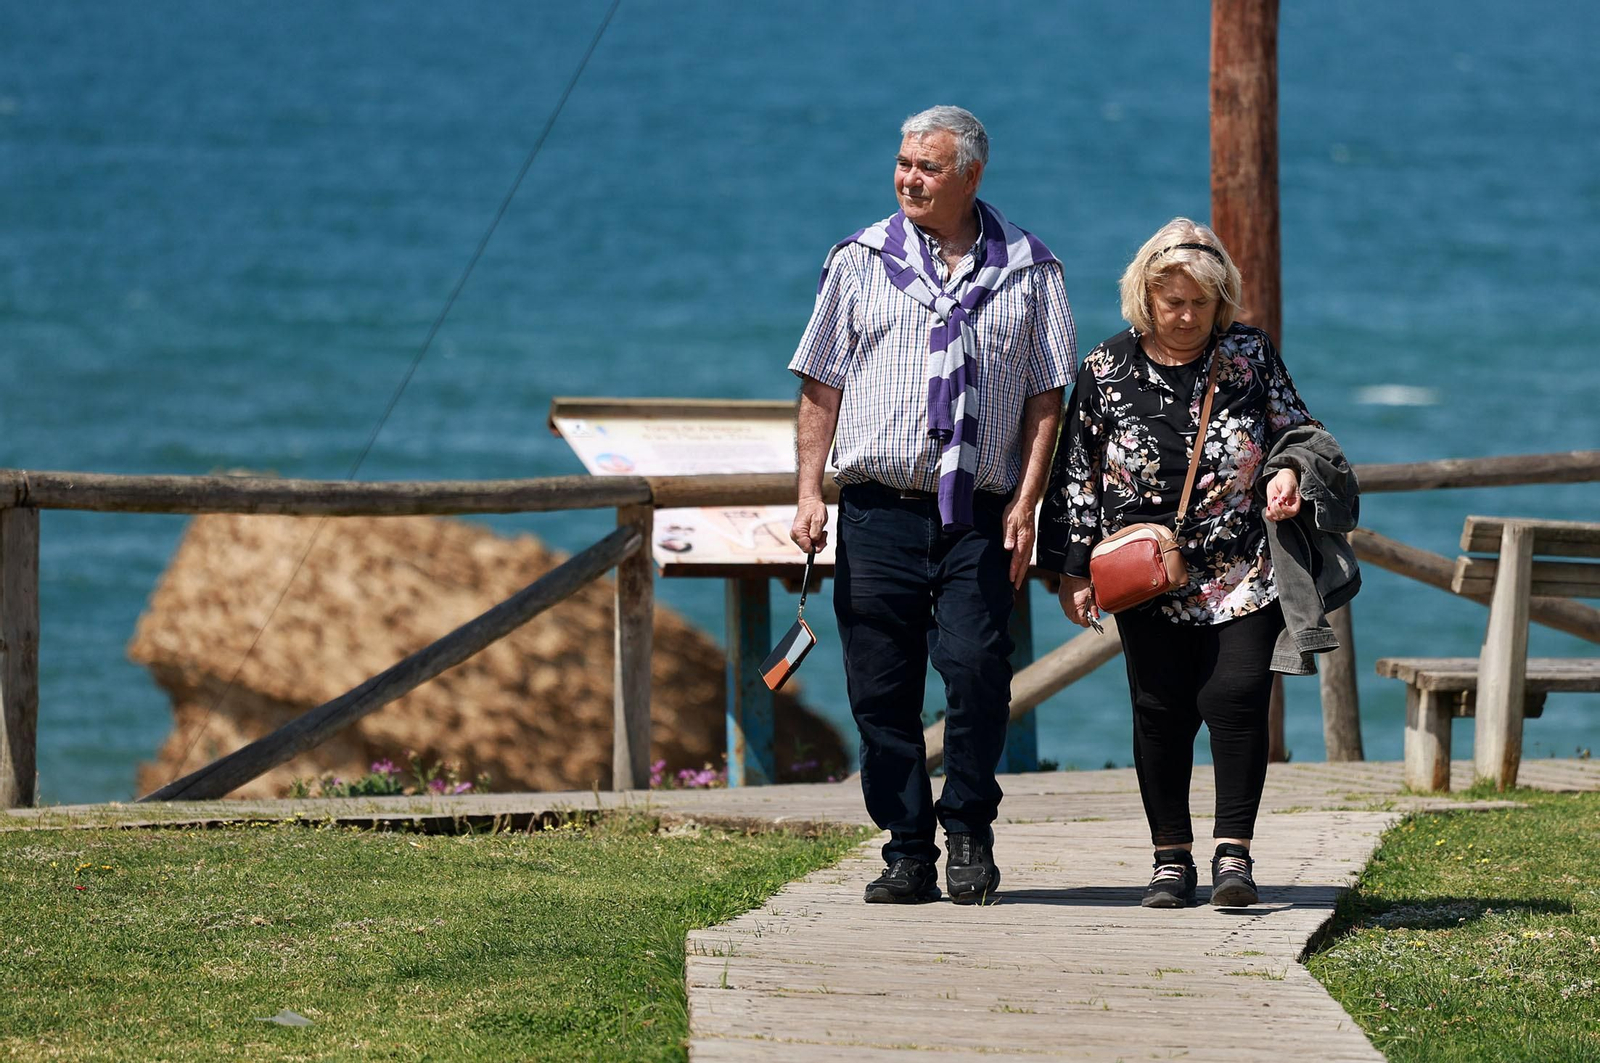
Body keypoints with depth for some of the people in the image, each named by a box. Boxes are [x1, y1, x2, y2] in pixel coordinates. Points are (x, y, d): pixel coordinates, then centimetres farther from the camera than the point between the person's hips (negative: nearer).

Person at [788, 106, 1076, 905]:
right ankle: (908, 852, 9)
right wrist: (810, 493, 0)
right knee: (882, 688, 0)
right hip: (878, 511, 1)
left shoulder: (1027, 270, 7)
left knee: (976, 665, -15)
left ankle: (969, 830, 3)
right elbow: (821, 386, 10)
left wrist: (1025, 503, -3)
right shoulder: (861, 261, 9)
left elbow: (1045, 396, 7)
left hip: (979, 517, -1)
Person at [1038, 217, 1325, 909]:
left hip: (1243, 578, -1)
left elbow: (1296, 428, 11)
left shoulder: (1250, 354, 1)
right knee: (1162, 711, 2)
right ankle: (1171, 859, 12)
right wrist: (1073, 569, 3)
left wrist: (1287, 473, -12)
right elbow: (1076, 474, 7)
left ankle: (1234, 852, -7)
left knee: (1236, 696, -13)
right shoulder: (1107, 370, 2)